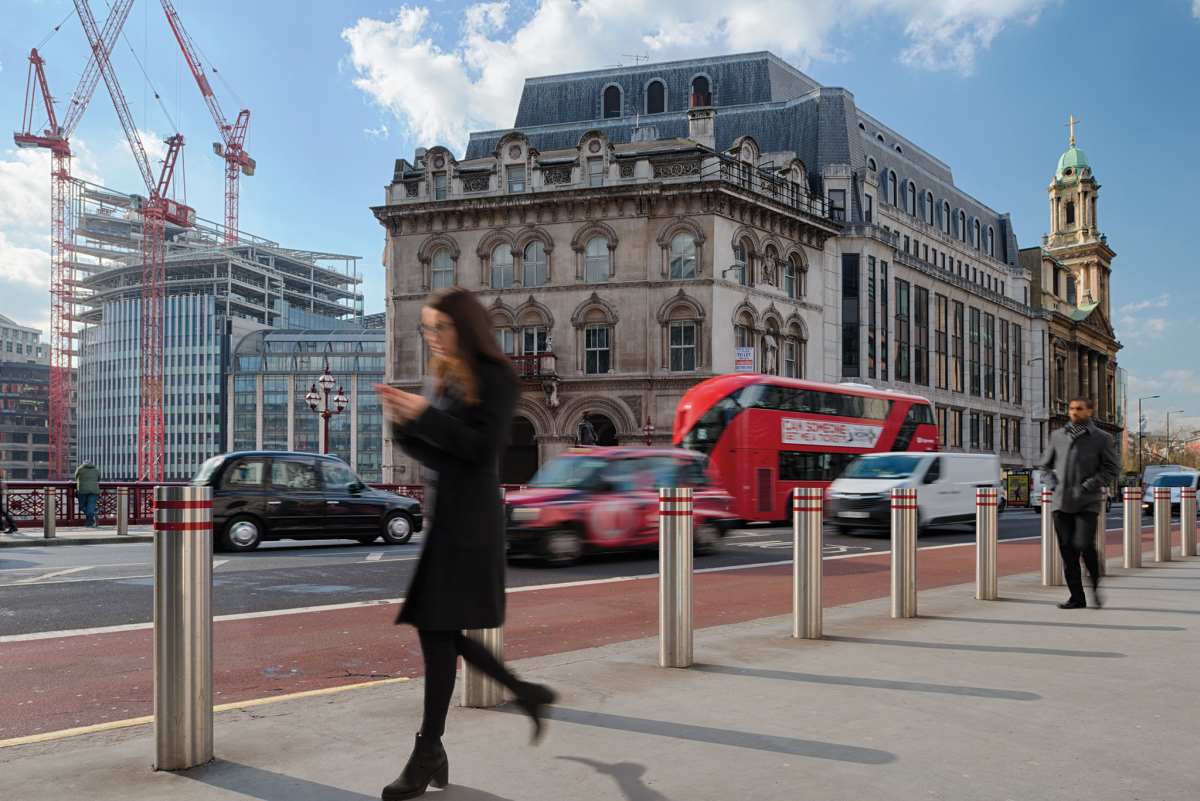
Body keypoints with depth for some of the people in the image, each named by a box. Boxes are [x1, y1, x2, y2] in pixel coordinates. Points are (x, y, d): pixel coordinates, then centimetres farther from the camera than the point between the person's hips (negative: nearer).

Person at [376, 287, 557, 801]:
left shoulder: (495, 377, -6)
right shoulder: (440, 376, 14)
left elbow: (484, 449, -15)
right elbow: (431, 453, 15)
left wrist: (423, 415, -17)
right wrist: (402, 422, -3)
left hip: (467, 519, -8)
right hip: (437, 512, 8)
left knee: (438, 632, -6)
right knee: (440, 631, 11)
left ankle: (429, 753, 4)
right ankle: (528, 695, 30)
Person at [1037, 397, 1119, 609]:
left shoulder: (1101, 438, 2)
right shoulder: (1058, 436, 11)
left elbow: (1112, 468, -3)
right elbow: (1045, 465, 19)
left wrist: (1087, 487, -12)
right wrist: (1053, 485, 2)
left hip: (1087, 502, -4)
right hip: (1061, 502, 4)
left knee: (1084, 545, -16)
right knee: (1067, 550, 2)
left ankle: (1096, 584, 13)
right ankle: (1077, 597, 11)